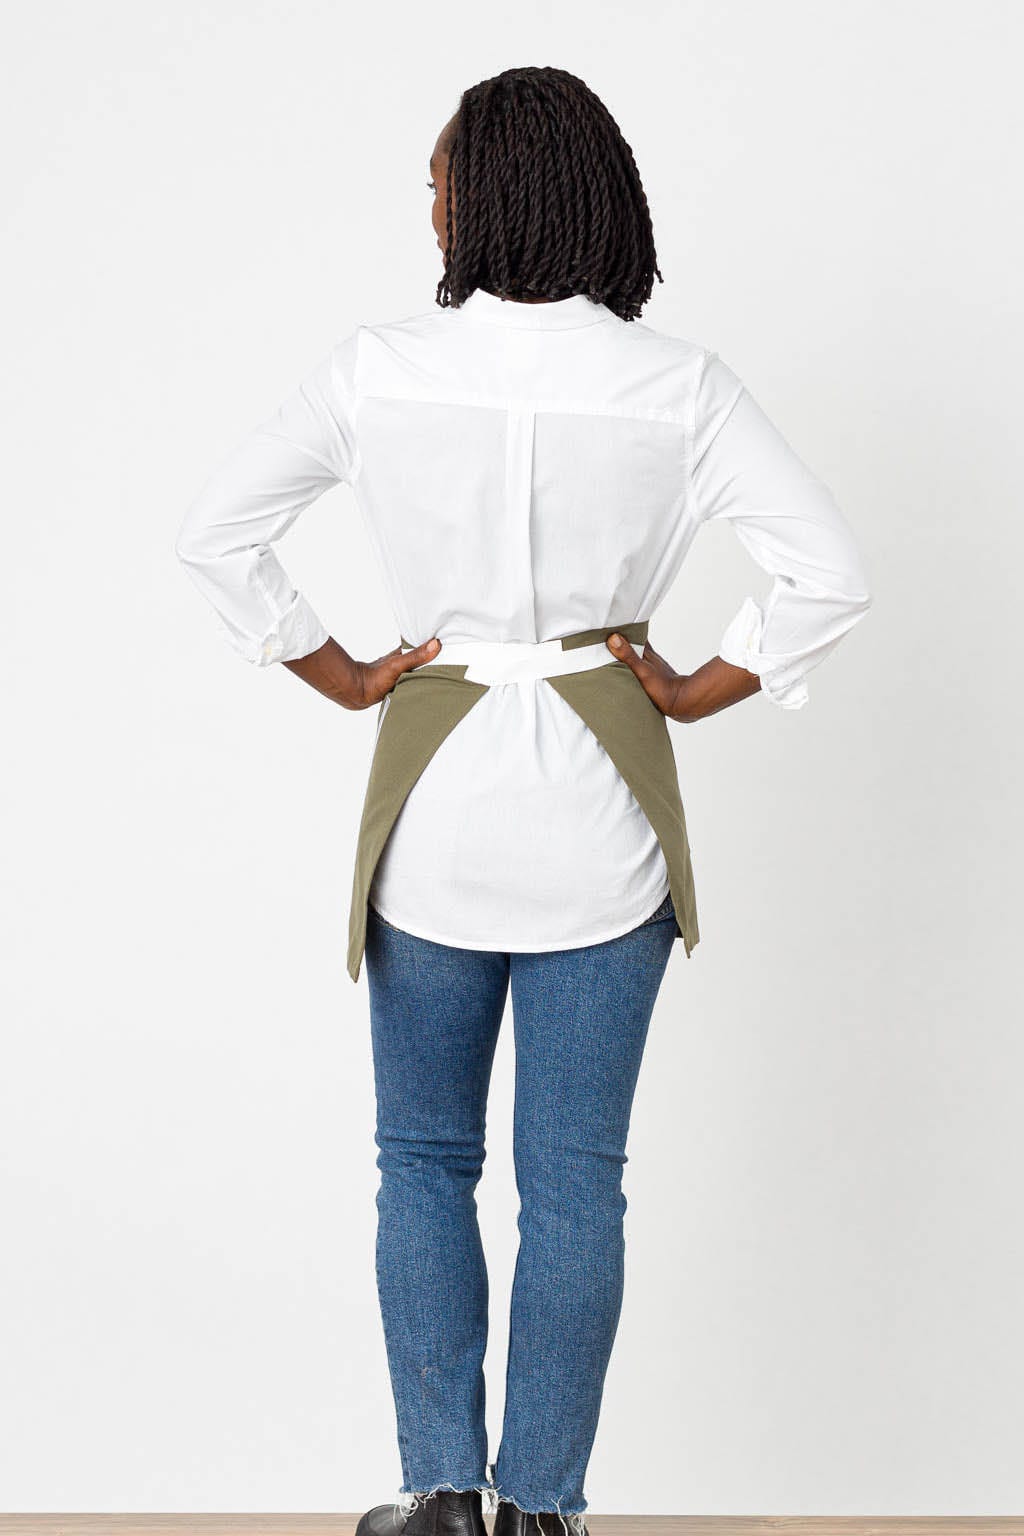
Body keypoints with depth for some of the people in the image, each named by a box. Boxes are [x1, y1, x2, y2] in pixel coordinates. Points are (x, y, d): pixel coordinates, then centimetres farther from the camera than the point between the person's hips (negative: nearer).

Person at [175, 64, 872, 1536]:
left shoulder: (379, 367, -7)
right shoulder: (678, 383, -8)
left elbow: (215, 532, -2)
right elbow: (833, 571, -10)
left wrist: (340, 675, 5)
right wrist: (707, 688, 1)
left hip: (434, 800, 0)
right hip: (600, 808, 0)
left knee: (425, 1157, 15)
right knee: (576, 1178, 10)